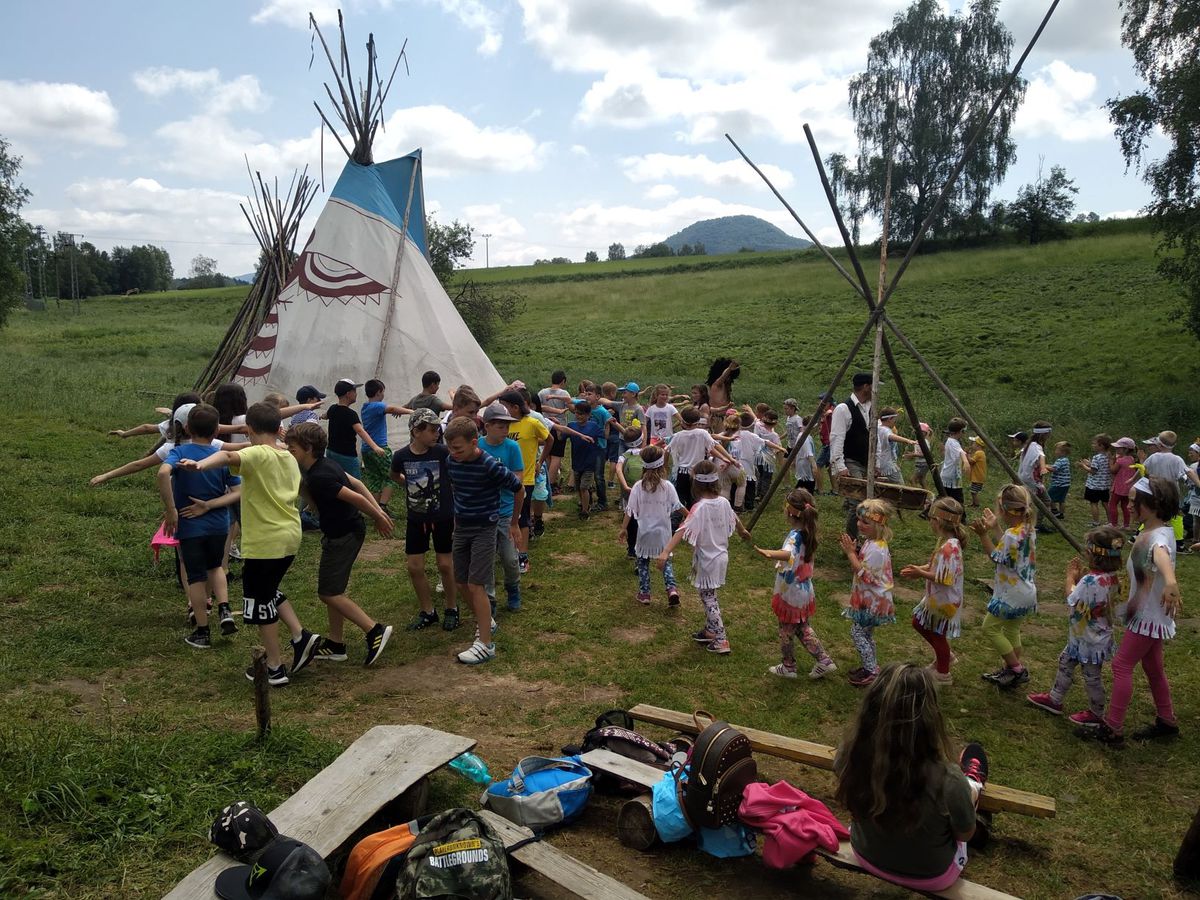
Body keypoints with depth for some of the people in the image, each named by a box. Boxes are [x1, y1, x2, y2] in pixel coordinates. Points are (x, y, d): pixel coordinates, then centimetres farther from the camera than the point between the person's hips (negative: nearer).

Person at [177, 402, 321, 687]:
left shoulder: (257, 455, -14)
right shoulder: (289, 458, 10)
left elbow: (229, 456, -35)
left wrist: (201, 464, -54)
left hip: (264, 542, -8)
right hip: (290, 536, 8)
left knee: (260, 603, 7)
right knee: (270, 591, 27)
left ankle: (275, 669, 15)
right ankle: (301, 637, 15)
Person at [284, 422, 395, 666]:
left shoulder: (318, 477, -25)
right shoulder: (325, 465, 5)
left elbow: (355, 498, -24)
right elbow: (357, 484, 9)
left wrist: (377, 518, -12)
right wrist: (378, 511, 8)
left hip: (343, 536, -10)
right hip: (345, 531, 10)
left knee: (328, 593, -3)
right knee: (334, 589, 16)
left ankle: (374, 631, -6)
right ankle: (335, 644, 25)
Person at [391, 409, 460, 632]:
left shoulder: (442, 452, -17)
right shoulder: (401, 456, -10)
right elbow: (395, 476, 13)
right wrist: (413, 484, 3)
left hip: (443, 517, -2)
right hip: (416, 519, 2)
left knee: (445, 565, 4)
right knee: (414, 567, 5)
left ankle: (452, 609, 25)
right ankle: (427, 611, 23)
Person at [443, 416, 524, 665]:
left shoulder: (490, 466, -22)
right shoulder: (451, 462, -4)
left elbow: (518, 488, -9)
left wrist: (514, 523, 1)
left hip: (484, 530, -6)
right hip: (461, 528, 6)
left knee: (475, 584, -10)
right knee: (462, 581, 11)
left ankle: (486, 644, -3)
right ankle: (485, 622, 33)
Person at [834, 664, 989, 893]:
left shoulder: (849, 754, -29)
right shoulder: (948, 780, -39)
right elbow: (966, 833, -16)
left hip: (868, 858, 2)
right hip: (930, 877, -2)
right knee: (969, 788, 22)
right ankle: (971, 785, 56)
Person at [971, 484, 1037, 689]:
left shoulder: (1012, 534, -26)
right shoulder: (1028, 529, 2)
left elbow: (996, 557, -15)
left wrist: (983, 534, -17)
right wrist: (995, 528, 10)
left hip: (1011, 594, -9)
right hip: (1026, 593, 9)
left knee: (990, 627, 4)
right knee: (1012, 630, 21)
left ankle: (1017, 668, 8)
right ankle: (1010, 669, 32)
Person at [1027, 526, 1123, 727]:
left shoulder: (1090, 580, -33)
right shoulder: (1112, 578, -5)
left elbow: (1072, 602, -20)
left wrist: (1071, 577, -9)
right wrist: (1079, 577, -2)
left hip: (1089, 640, -9)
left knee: (1091, 676, 10)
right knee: (1065, 662, 23)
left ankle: (1096, 714, 29)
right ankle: (1054, 699, 37)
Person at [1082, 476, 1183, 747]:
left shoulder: (1158, 536, -28)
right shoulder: (1151, 531, 4)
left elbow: (1161, 554, -54)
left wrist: (1170, 581, -73)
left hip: (1149, 616, -10)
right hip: (1149, 614, 10)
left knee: (1121, 665, -6)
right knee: (1152, 667, 20)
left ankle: (1112, 730, -1)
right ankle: (1166, 722, 34)